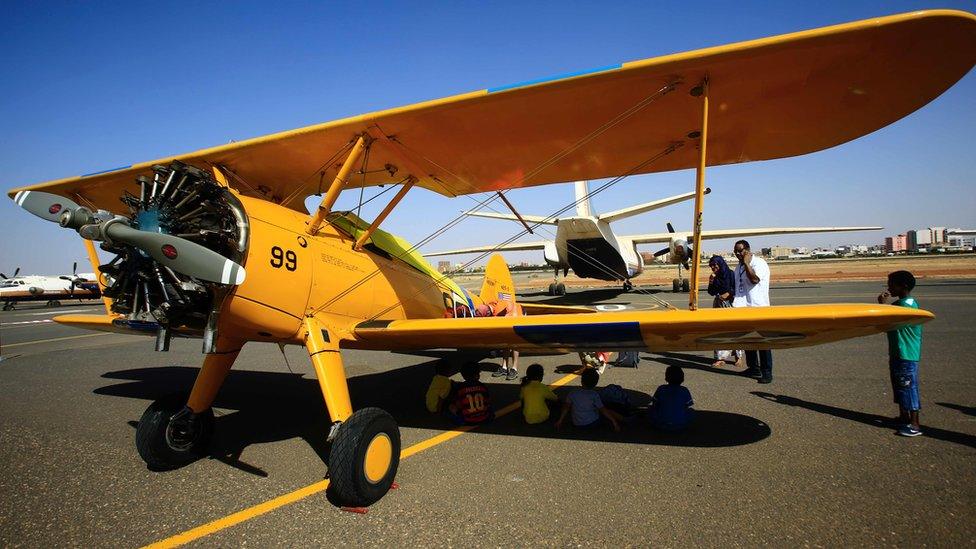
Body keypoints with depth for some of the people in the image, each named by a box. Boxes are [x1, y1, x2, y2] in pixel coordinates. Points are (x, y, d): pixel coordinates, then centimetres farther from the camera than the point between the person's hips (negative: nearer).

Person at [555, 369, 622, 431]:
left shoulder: (573, 394, -6)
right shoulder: (595, 395, -13)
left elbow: (566, 407, -3)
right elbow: (603, 410, -11)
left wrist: (560, 420, 6)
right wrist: (614, 421, -4)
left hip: (577, 425, 3)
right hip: (592, 423, -3)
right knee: (608, 412, 16)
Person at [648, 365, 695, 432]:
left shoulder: (661, 389, -7)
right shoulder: (685, 391, -6)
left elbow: (654, 406, 0)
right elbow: (687, 407, 3)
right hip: (680, 426, 4)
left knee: (650, 409, 22)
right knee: (692, 412, 26)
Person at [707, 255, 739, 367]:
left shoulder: (730, 274, -8)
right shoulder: (715, 277, 8)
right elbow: (711, 293, 9)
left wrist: (729, 293, -20)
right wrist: (711, 282, -5)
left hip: (730, 304, -5)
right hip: (718, 305, 5)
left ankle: (736, 355, 14)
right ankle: (721, 357, 4)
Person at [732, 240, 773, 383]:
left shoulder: (759, 263, -11)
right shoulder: (739, 266, 15)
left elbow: (754, 279, -28)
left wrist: (746, 263, -22)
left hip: (758, 308, -9)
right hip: (743, 308, 9)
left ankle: (767, 373, 3)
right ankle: (754, 369, 28)